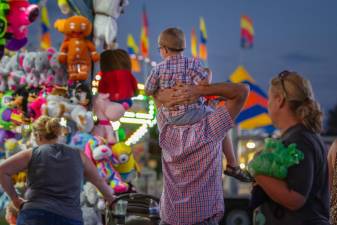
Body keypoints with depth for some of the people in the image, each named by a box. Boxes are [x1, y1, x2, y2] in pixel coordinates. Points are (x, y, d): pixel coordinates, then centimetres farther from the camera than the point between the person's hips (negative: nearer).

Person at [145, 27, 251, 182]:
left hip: (170, 117, 4)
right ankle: (232, 165, 16)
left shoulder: (158, 69, -2)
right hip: (193, 113, -4)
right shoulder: (192, 64, -9)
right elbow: (204, 82, -21)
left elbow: (148, 91, 6)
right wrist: (208, 73, 0)